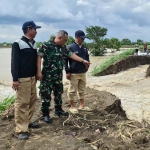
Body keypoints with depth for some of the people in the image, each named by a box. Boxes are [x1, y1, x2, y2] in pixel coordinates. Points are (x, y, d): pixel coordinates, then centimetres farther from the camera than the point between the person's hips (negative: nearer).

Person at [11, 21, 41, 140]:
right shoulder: (18, 43, -8)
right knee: (22, 103, -7)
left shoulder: (33, 44, 14)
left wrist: (36, 75, 21)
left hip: (32, 77, 8)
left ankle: (27, 121, 25)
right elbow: (14, 62, -12)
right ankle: (20, 130, -2)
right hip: (22, 78, -8)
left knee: (32, 100, 11)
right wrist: (15, 79, -17)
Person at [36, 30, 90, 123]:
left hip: (58, 76, 8)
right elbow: (39, 57, -17)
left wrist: (83, 61, 13)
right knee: (46, 95, 1)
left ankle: (58, 110, 35)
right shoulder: (47, 45, -14)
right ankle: (45, 114, 12)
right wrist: (39, 71, -22)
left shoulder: (63, 48, 9)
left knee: (58, 93, 19)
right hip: (48, 76, -7)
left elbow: (71, 55, 16)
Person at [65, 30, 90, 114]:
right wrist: (67, 72, -13)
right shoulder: (70, 47, -11)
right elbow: (66, 60, -11)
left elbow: (87, 56, 22)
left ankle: (82, 105, 27)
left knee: (82, 90, 15)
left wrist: (87, 65, 6)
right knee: (72, 90, 3)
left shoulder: (84, 47, 9)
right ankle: (72, 107, 15)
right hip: (74, 73, -7)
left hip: (83, 72, 7)